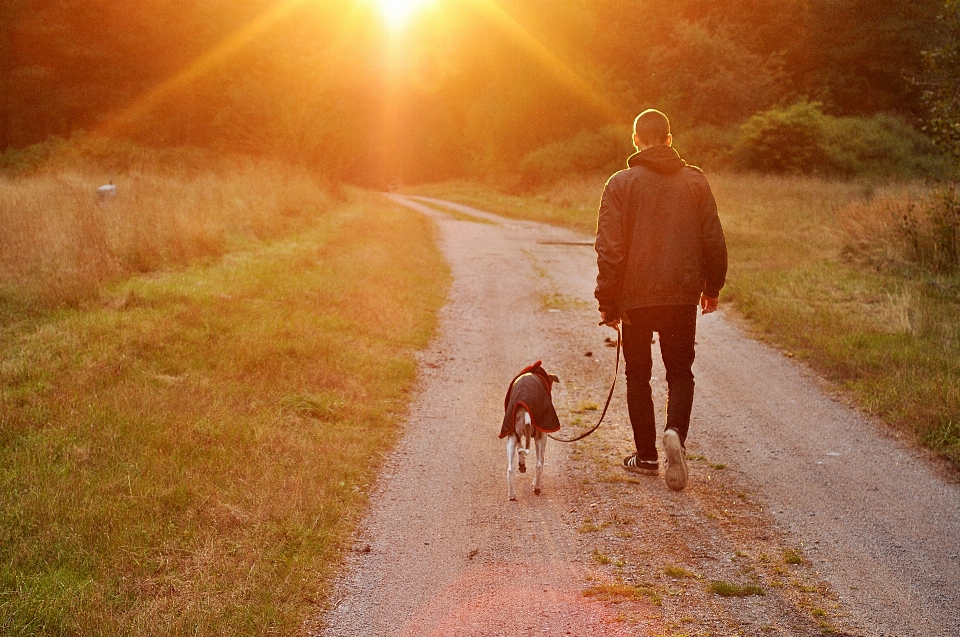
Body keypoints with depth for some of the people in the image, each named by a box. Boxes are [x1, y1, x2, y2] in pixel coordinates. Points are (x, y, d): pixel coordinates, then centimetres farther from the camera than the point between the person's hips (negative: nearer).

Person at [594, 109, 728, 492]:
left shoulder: (621, 184, -4)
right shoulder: (695, 181, 3)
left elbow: (609, 249, -9)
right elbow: (714, 240, 5)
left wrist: (607, 302, -3)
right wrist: (713, 286, 19)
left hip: (635, 298, -1)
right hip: (683, 296, 2)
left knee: (638, 374, 13)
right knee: (680, 372, 13)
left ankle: (647, 457, 17)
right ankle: (675, 432, -14)